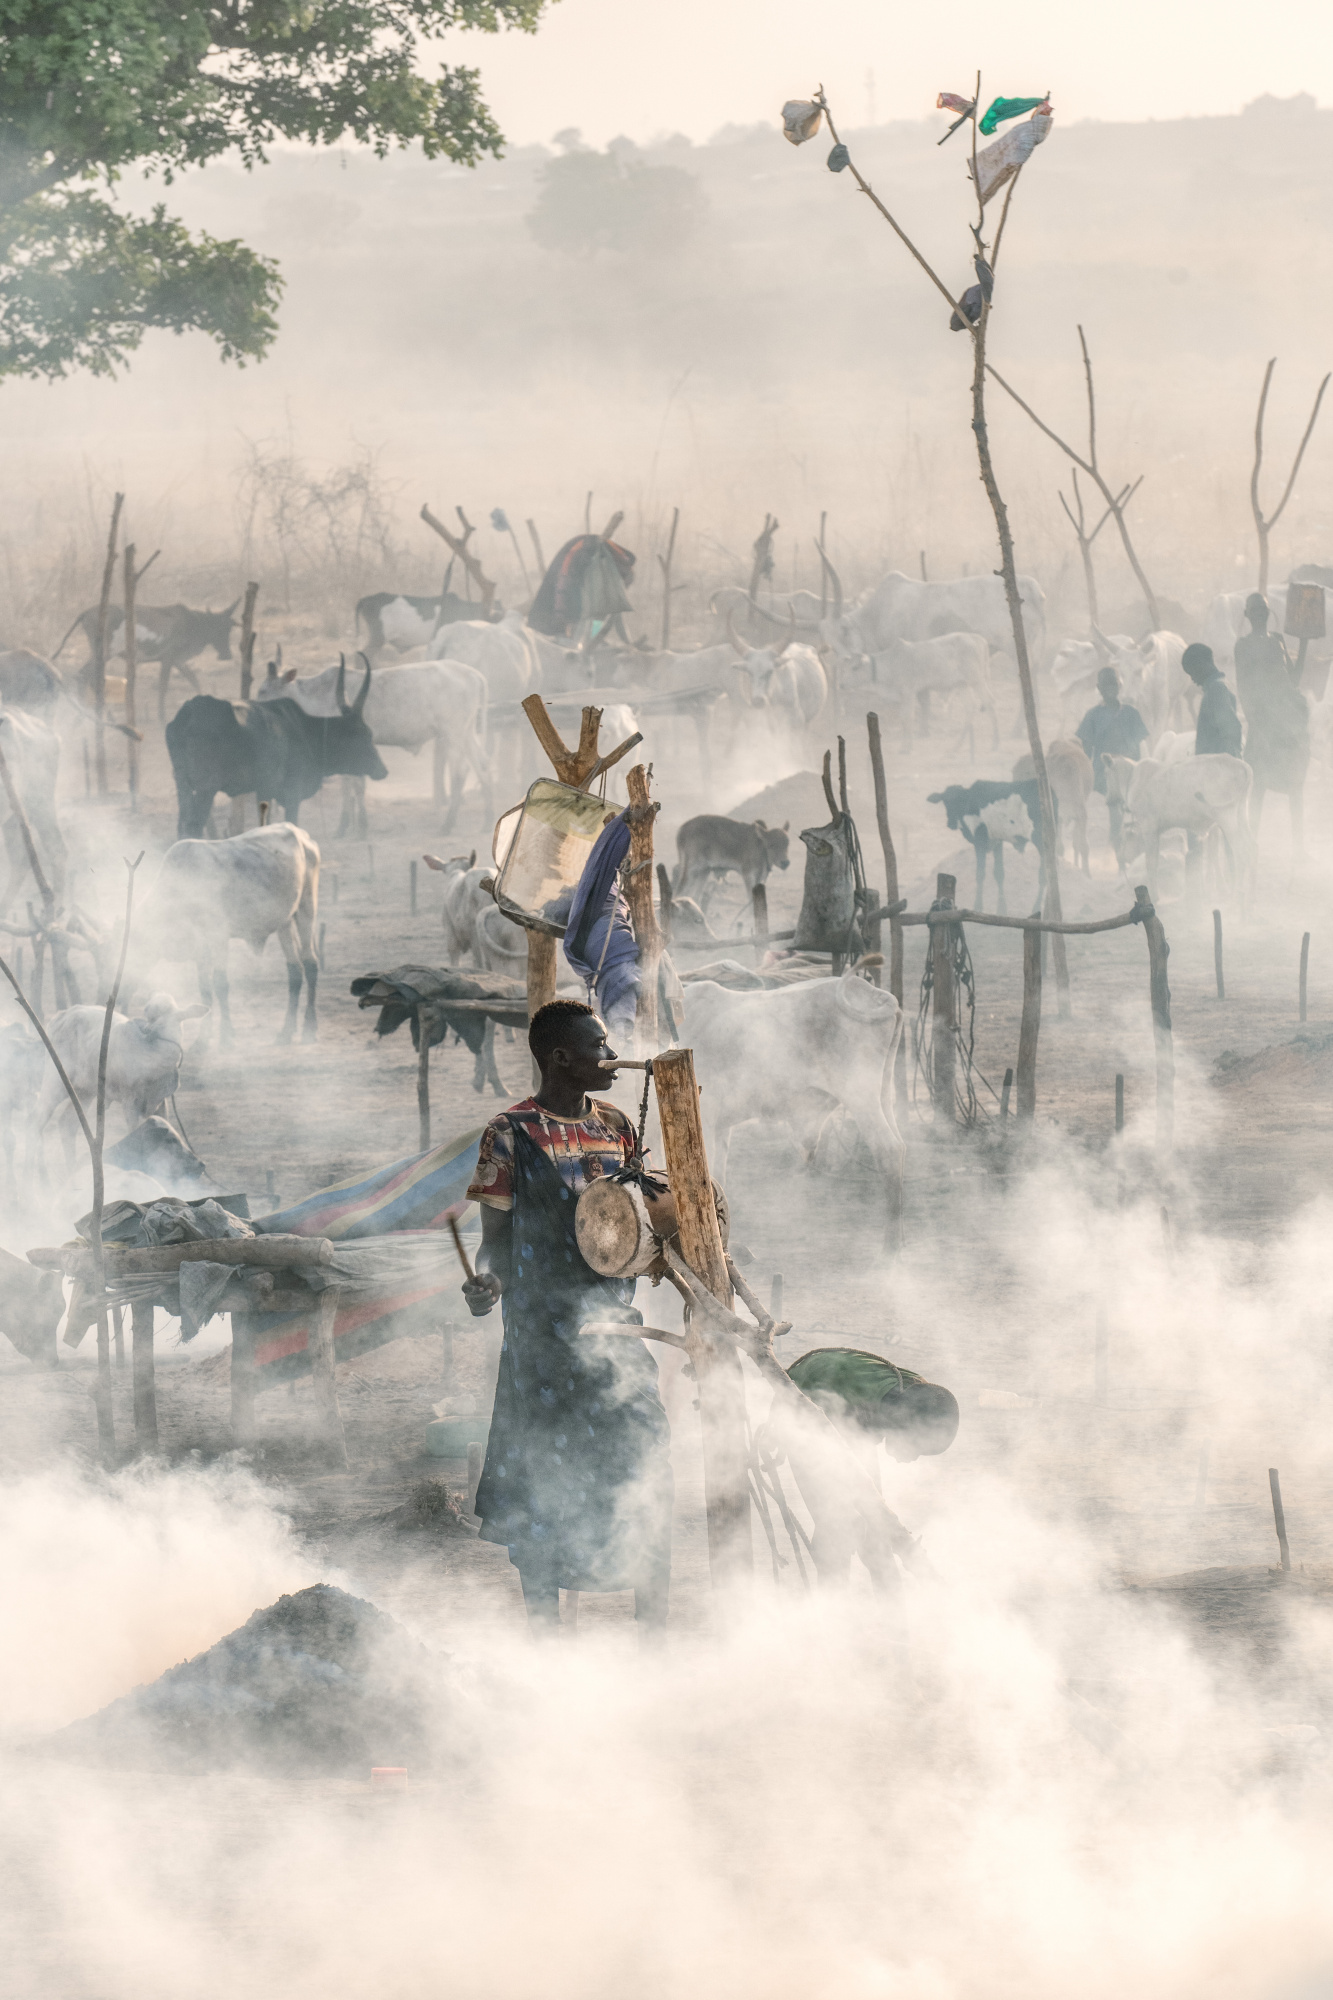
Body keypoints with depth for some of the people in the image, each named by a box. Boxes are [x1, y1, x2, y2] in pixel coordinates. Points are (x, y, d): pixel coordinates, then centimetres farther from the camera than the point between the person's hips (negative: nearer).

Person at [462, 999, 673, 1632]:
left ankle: (654, 1629, 7)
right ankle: (545, 1630, 9)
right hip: (542, 1330, -4)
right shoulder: (511, 1133, -4)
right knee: (545, 1473, -1)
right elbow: (496, 1231, -4)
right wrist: (487, 1279, -23)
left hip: (615, 1320, 4)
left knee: (647, 1462, -2)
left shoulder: (616, 1126, 11)